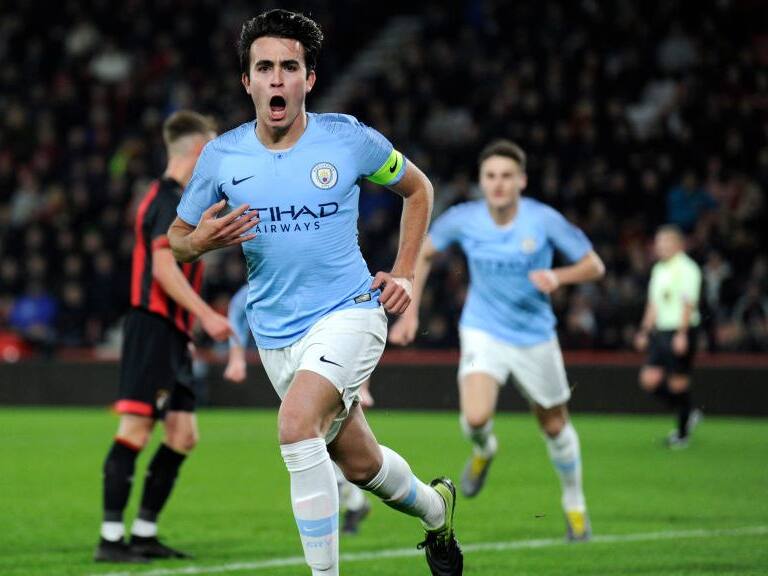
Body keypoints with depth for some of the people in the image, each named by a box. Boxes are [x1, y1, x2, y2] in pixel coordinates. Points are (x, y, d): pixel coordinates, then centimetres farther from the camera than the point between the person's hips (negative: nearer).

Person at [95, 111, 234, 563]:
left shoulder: (177, 198, 20)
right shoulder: (171, 198, -11)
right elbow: (163, 265, -21)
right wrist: (206, 315, -24)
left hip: (171, 336, 10)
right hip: (154, 328, -10)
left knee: (183, 436, 8)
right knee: (136, 430, -12)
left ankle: (145, 533, 11)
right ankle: (111, 537, -12)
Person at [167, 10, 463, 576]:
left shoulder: (350, 139, -8)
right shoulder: (221, 157, -4)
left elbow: (417, 187, 10)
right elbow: (176, 237, 9)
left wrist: (404, 274, 3)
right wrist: (202, 240, -15)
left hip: (349, 312, -4)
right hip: (276, 333, 4)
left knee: (297, 427, -29)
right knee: (360, 465, 14)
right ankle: (436, 509, 46)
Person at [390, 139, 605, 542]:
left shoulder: (544, 221, -16)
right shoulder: (462, 219, -11)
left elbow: (594, 265, -8)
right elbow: (423, 254, 7)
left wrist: (557, 277, -28)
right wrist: (410, 312, 2)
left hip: (535, 337, 0)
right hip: (483, 332, 0)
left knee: (554, 425, 12)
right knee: (476, 418, -23)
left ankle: (574, 504, 38)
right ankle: (483, 451, 16)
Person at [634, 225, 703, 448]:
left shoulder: (686, 269, -9)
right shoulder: (659, 269, 16)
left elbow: (688, 304, -15)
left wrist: (682, 335, -22)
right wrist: (644, 331, 21)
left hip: (681, 332, -8)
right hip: (661, 330, 8)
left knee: (678, 383, -4)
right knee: (649, 379, -2)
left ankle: (682, 434, 9)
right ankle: (689, 413, 16)